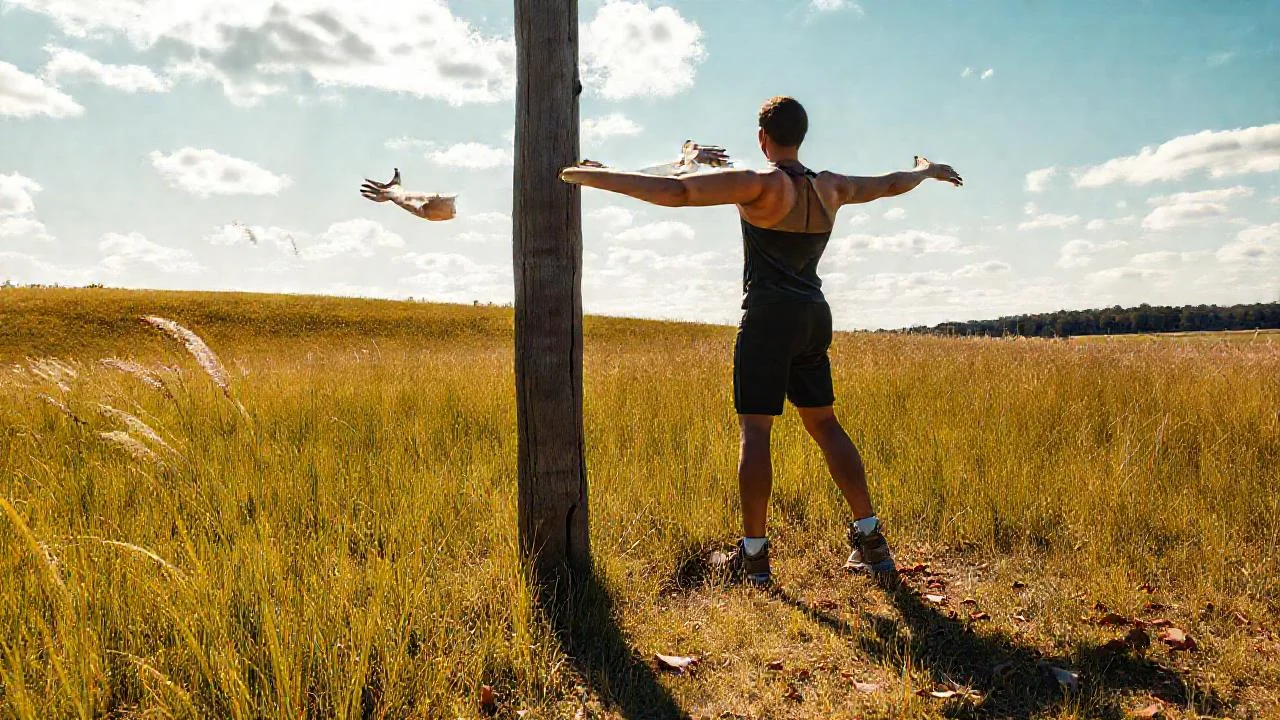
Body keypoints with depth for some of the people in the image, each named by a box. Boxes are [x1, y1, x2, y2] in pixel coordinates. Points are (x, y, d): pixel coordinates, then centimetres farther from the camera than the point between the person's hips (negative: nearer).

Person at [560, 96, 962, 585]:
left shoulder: (761, 184, -10)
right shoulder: (831, 188, 10)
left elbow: (676, 191, -20)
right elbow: (889, 184, 28)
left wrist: (593, 177, -17)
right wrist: (929, 171, 50)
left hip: (769, 317, -7)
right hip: (815, 316, 7)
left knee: (754, 432, -2)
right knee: (824, 425, 13)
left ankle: (753, 556, 0)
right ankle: (871, 542, 15)